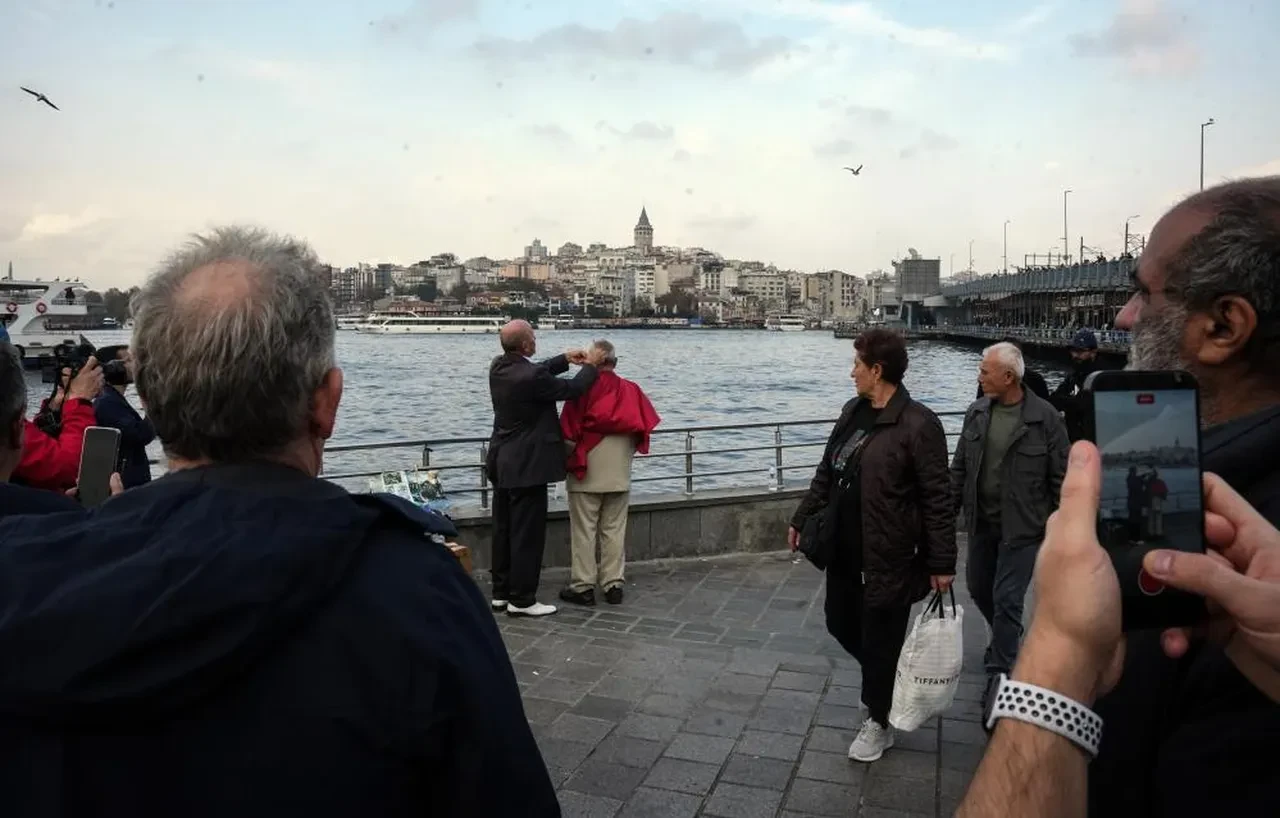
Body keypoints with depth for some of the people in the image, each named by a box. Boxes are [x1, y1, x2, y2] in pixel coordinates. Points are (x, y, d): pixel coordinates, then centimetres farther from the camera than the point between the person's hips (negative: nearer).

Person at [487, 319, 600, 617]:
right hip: (527, 466, -9)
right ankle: (521, 599, 7)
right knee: (528, 533, 0)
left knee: (503, 530, 16)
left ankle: (501, 592, 26)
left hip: (502, 463, 9)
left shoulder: (499, 367, 2)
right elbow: (571, 389, -11)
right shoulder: (531, 377, -24)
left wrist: (565, 359, 16)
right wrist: (590, 367, 7)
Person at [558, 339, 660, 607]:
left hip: (586, 474, -4)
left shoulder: (583, 389, -12)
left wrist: (572, 457, 6)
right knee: (614, 530, 11)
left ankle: (582, 587, 10)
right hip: (619, 475, 4)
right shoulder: (631, 390, 1)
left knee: (583, 531, 5)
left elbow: (568, 433, -12)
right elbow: (644, 428, 1)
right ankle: (614, 585, 15)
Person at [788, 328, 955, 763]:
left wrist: (942, 563, -15)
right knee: (841, 623, 18)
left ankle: (879, 723, 29)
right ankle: (887, 675, 45)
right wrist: (803, 519, 17)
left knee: (879, 639, 7)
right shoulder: (852, 412, 7)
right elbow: (826, 473, 16)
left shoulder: (918, 424, -17)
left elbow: (937, 499, -16)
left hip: (889, 556, -7)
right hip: (844, 548, 8)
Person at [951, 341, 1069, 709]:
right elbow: (959, 467, 7)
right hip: (981, 523, 6)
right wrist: (949, 511, 7)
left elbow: (1061, 477, -8)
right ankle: (1007, 637, 46)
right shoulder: (976, 413, 0)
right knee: (978, 588, 18)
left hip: (1022, 527, -5)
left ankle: (999, 675, 11)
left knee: (1006, 599, -3)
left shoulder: (1045, 418, -14)